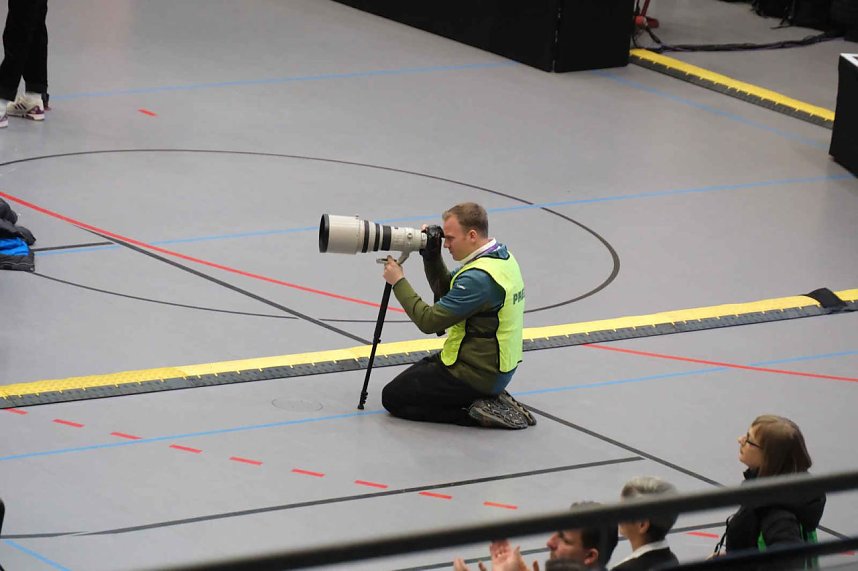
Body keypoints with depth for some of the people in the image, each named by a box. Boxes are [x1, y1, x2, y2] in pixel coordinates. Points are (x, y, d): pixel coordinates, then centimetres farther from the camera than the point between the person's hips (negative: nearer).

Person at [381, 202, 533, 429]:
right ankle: (490, 398, 11)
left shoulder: (480, 277, -28)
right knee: (414, 373, 26)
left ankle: (479, 412, -8)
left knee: (393, 397, -1)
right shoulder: (501, 255, 3)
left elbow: (429, 321, -25)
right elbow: (445, 291, 15)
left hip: (477, 374, -10)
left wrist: (398, 282, -14)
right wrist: (431, 256, 1)